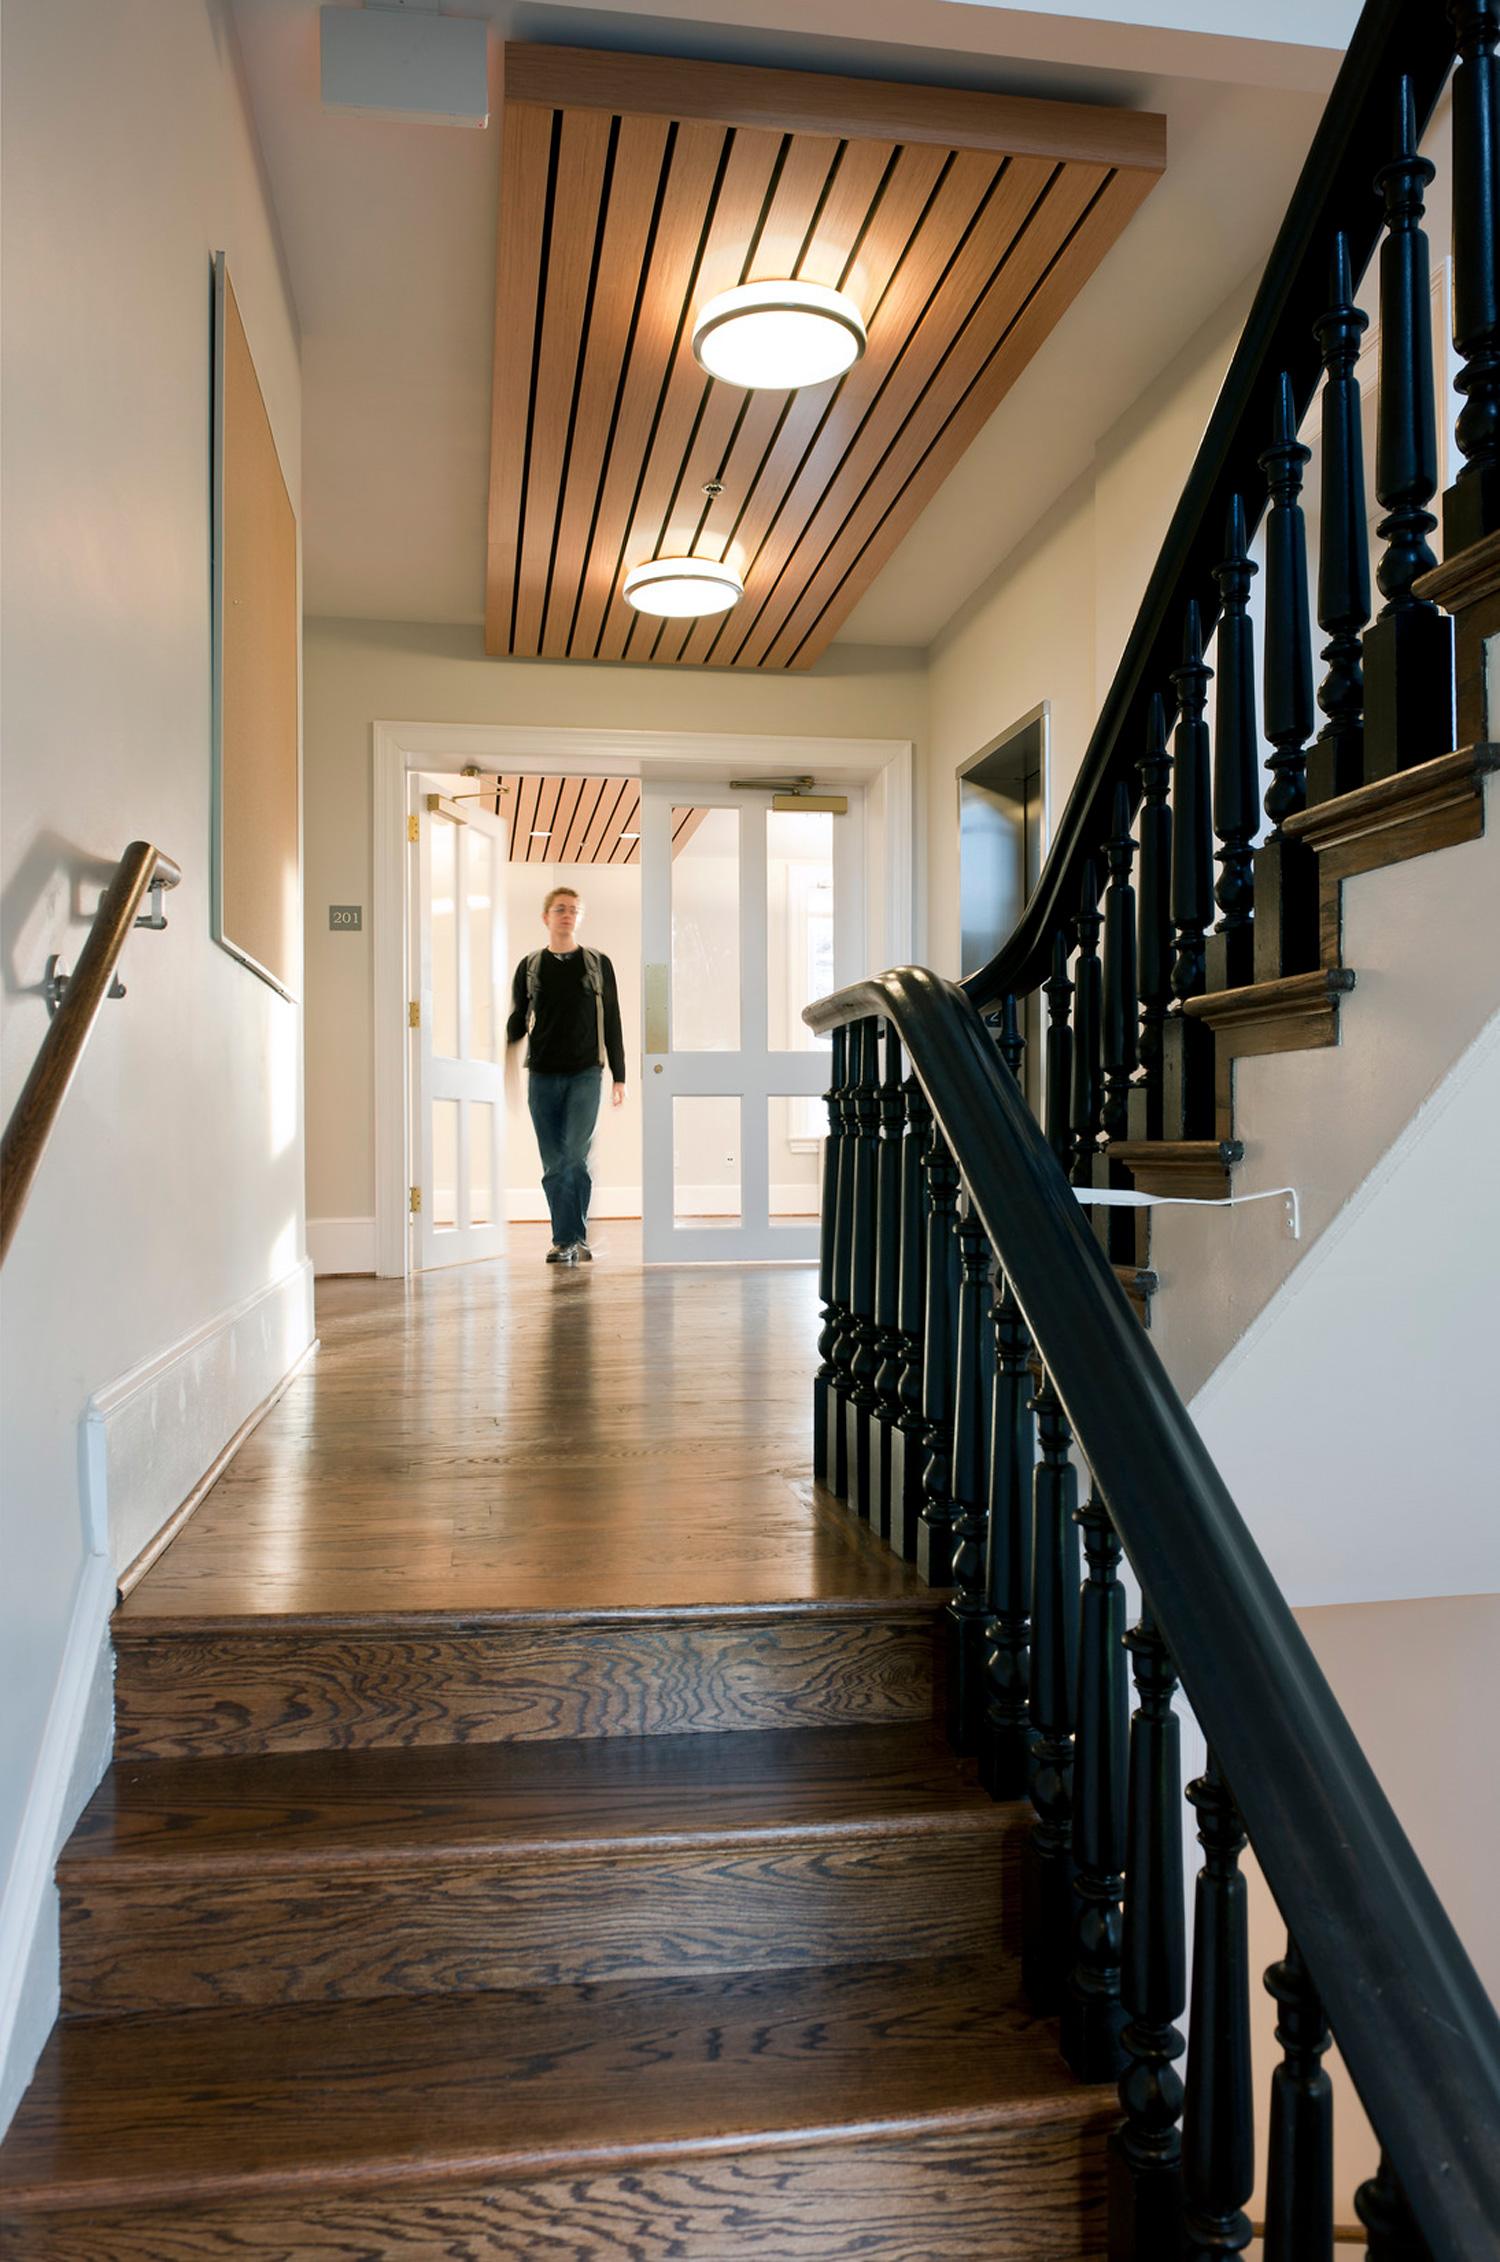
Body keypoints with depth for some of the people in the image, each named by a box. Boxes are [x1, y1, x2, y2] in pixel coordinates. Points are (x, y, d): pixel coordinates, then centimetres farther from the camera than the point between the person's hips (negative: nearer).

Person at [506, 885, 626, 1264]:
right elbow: (517, 1024, 13)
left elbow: (612, 1023, 8)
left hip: (585, 1073, -2)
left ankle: (569, 1240, -8)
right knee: (553, 1163, 3)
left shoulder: (598, 964, 8)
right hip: (542, 1076, 2)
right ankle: (569, 1240, 11)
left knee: (575, 1155, -14)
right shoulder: (529, 967, 10)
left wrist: (619, 1077, 4)